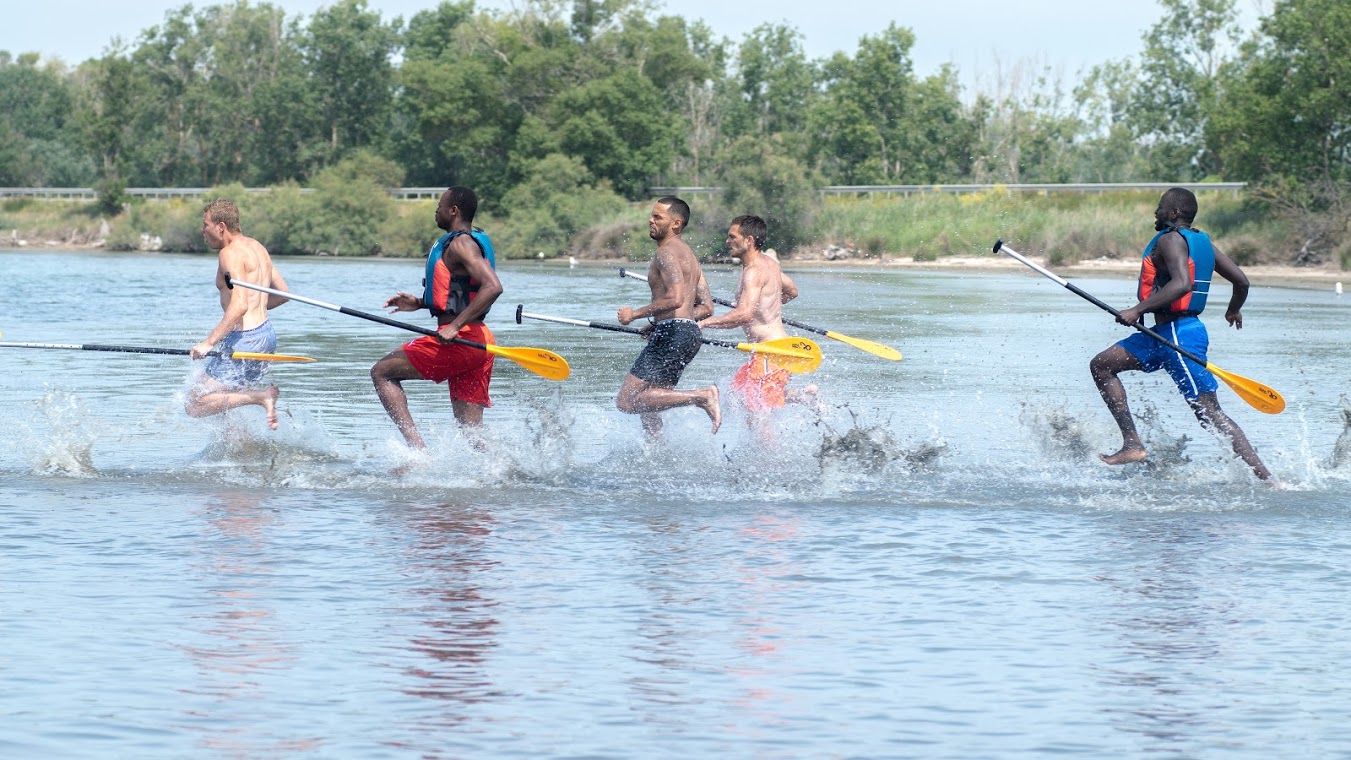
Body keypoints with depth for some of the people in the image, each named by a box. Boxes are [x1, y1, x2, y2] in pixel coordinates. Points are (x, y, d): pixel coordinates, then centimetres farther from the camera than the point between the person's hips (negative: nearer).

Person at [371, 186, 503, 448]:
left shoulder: (460, 244, -12)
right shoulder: (473, 240, 19)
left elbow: (493, 287, -26)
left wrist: (455, 326, -28)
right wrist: (420, 303, 24)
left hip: (460, 341, -9)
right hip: (478, 344, 9)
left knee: (382, 372, 2)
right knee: (470, 428, 7)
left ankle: (416, 446, -12)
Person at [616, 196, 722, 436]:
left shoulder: (667, 252, -9)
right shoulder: (688, 255, 22)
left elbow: (675, 299, -23)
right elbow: (706, 307, 21)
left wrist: (635, 314, -12)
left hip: (673, 335, -10)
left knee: (627, 401, -13)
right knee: (646, 404, 17)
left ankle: (702, 397, -17)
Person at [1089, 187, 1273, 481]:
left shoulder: (1170, 239, -13)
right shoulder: (1201, 241, 13)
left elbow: (1182, 284, -30)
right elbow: (1241, 280, 14)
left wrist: (1138, 310, -29)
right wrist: (1234, 310, 34)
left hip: (1179, 335, -10)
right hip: (1166, 333, 10)